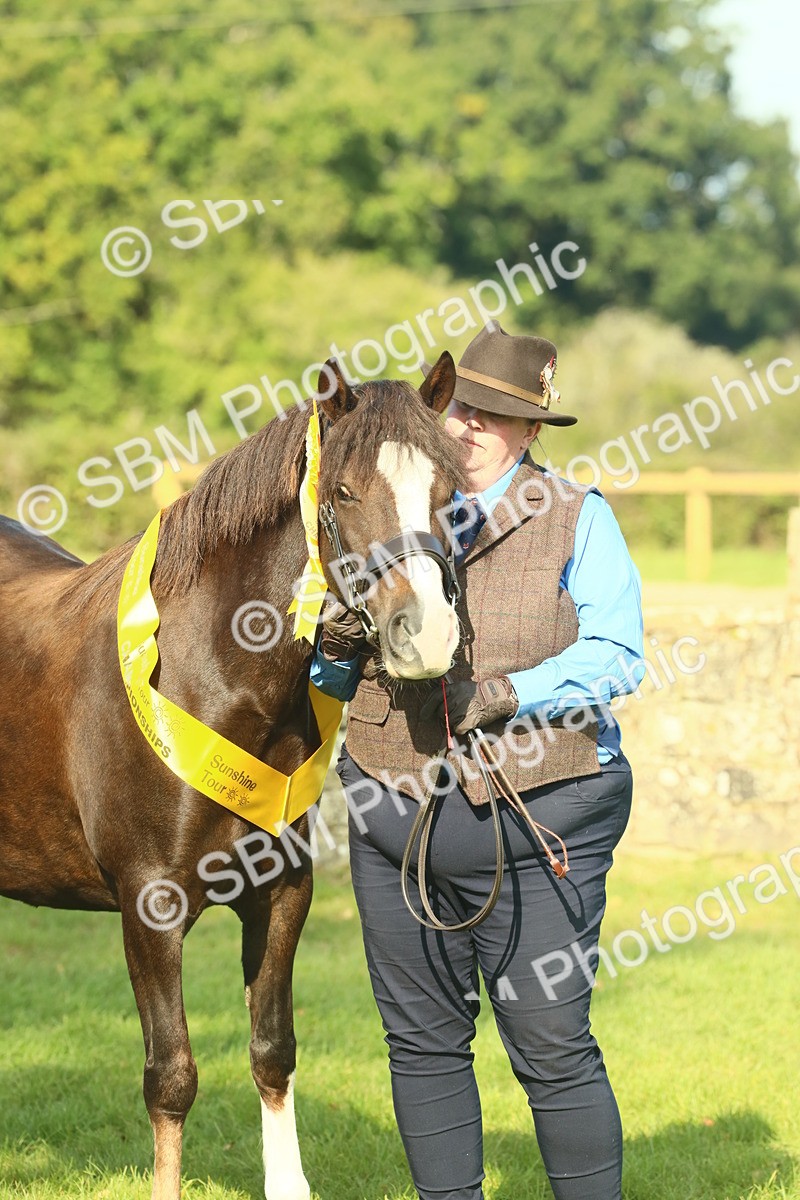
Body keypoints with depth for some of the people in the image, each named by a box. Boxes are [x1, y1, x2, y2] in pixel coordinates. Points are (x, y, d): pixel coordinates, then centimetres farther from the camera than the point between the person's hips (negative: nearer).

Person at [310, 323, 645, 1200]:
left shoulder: (577, 520, -1)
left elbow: (615, 658, -10)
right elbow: (337, 674, 16)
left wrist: (508, 694, -22)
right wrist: (338, 650, -8)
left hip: (532, 818, -4)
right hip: (396, 815, 4)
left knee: (553, 1050, -3)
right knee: (422, 1040, 10)